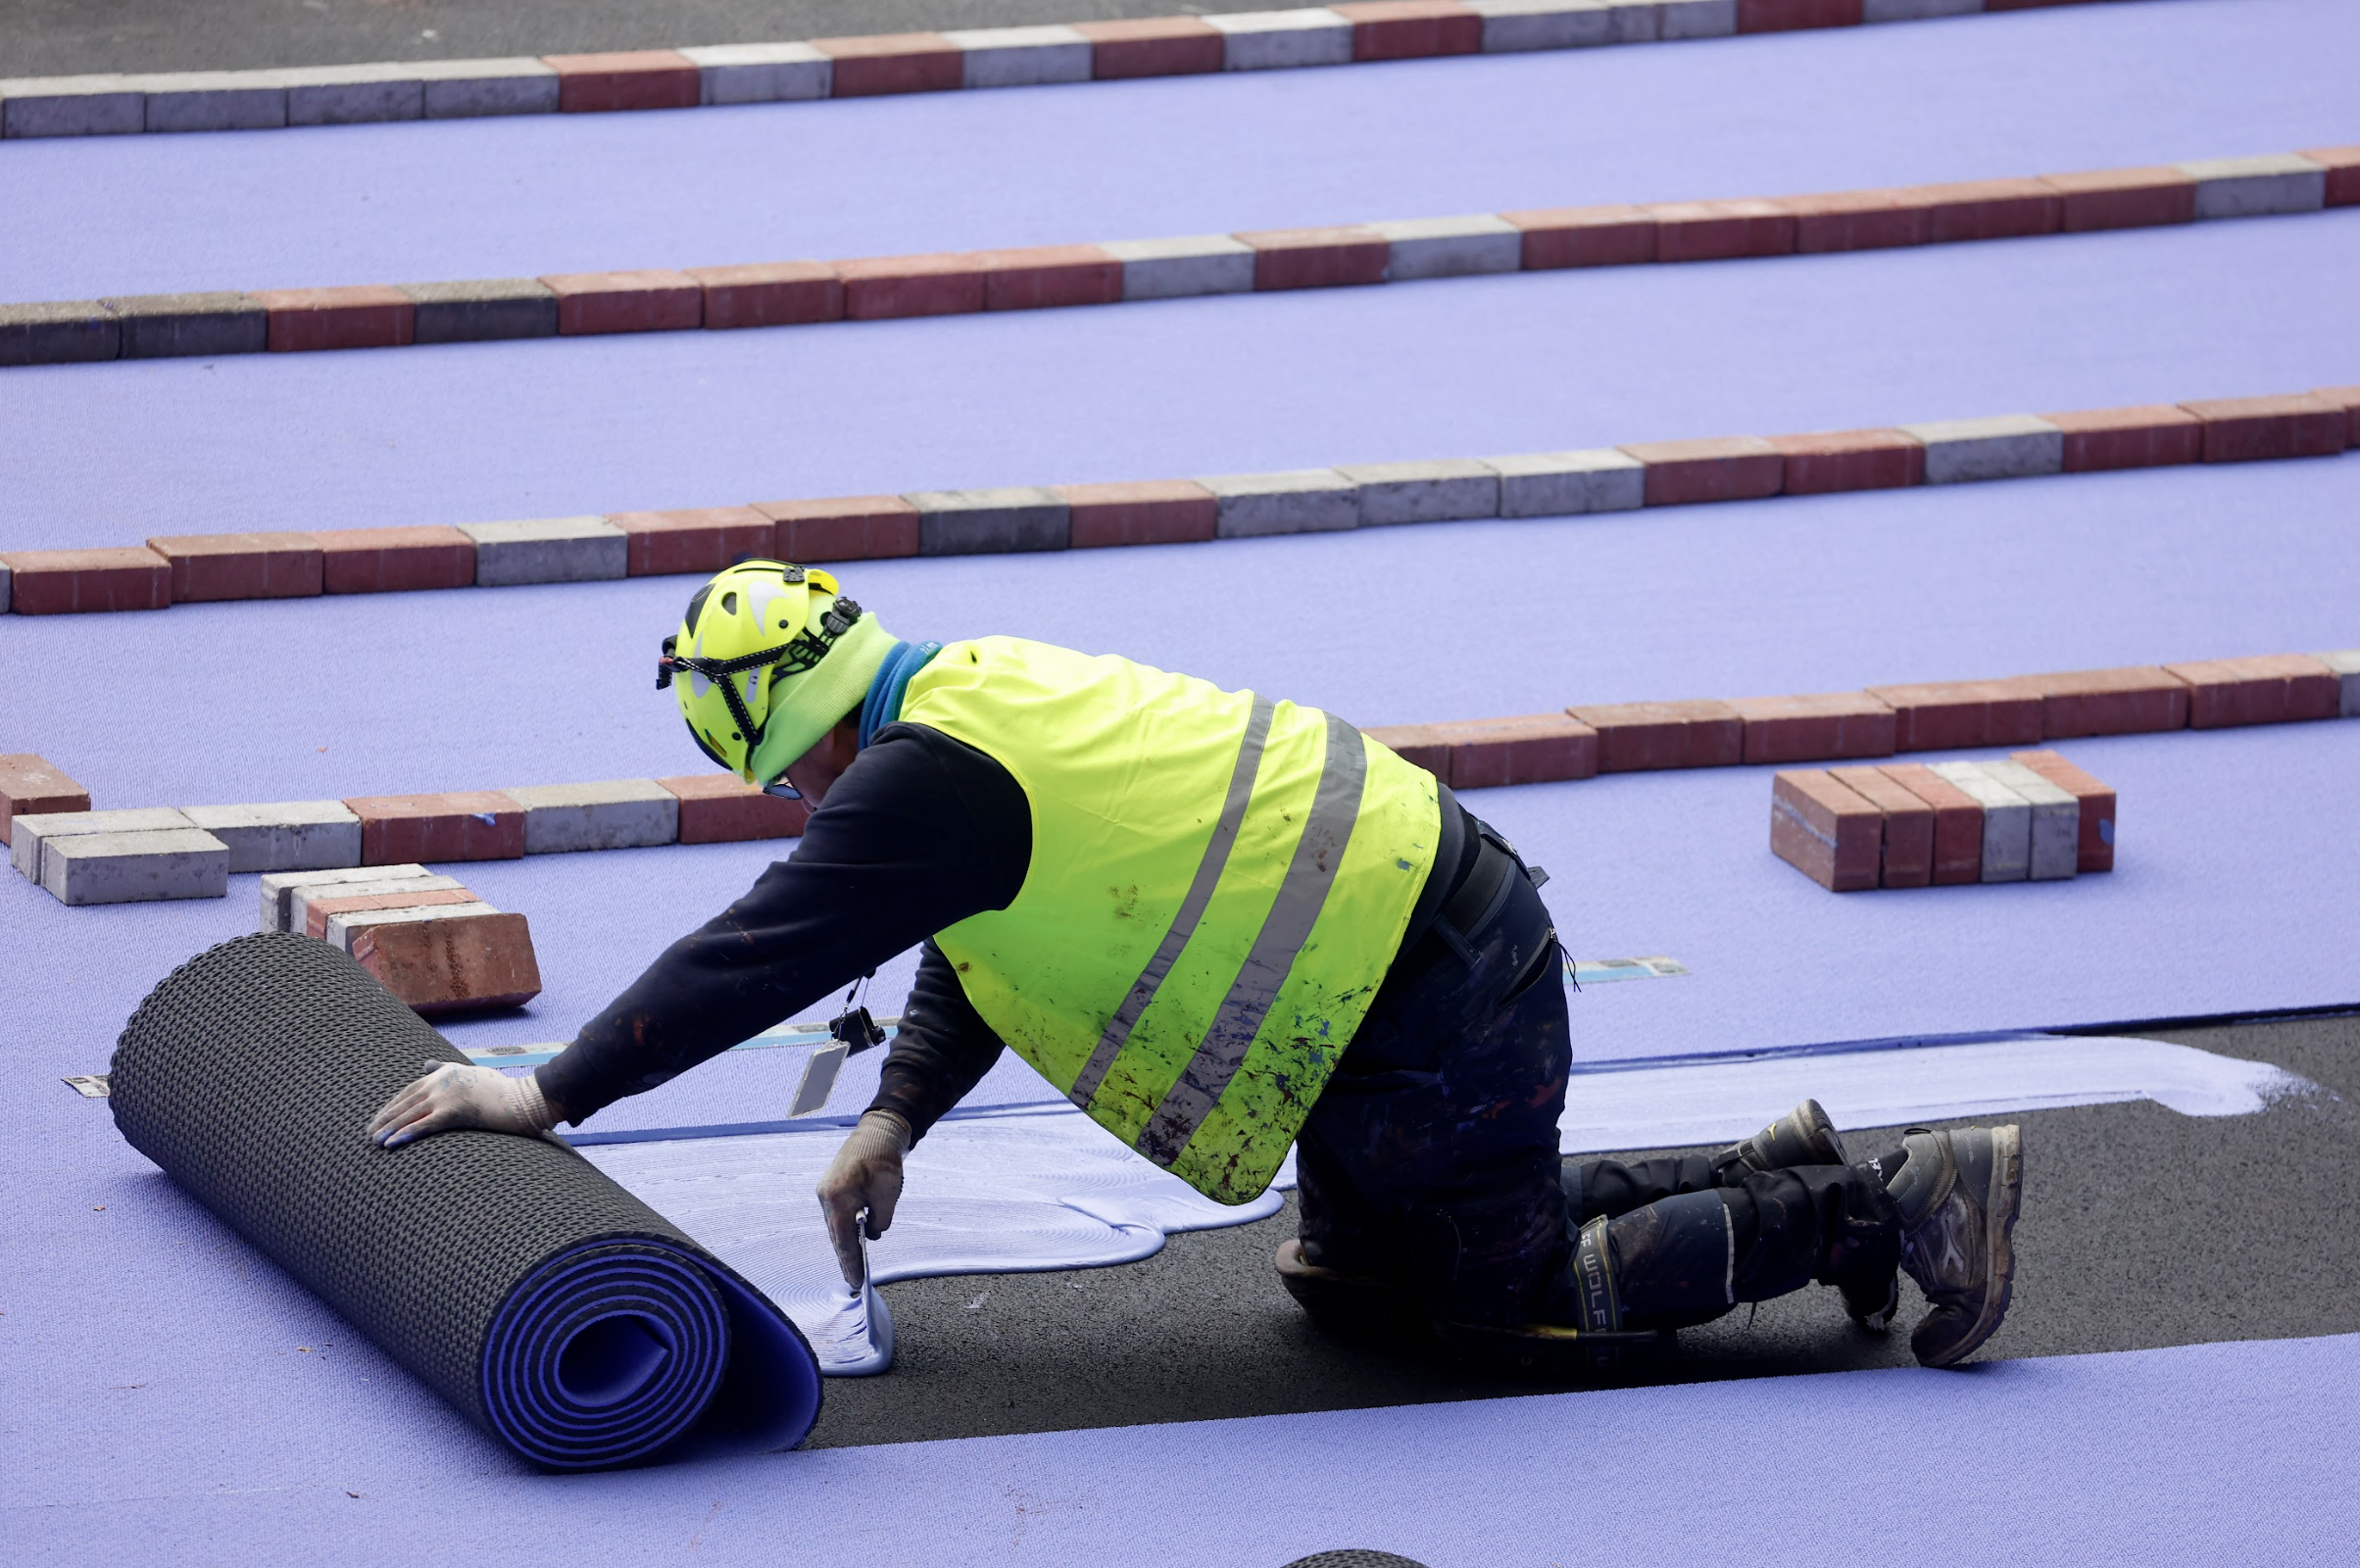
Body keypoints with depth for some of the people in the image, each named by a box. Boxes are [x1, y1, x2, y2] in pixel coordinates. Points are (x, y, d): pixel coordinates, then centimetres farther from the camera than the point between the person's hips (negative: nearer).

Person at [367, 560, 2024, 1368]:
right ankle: (1780, 1173, 24)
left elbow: (760, 956, -19)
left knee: (1521, 1292, 3)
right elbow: (979, 952, 23)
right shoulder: (985, 693, 12)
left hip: (1435, 1018, -10)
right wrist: (894, 1122, 14)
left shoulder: (928, 778, -19)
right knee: (1356, 1269, 22)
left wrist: (552, 1093, -13)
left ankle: (1896, 1202, 3)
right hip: (1432, 921, 10)